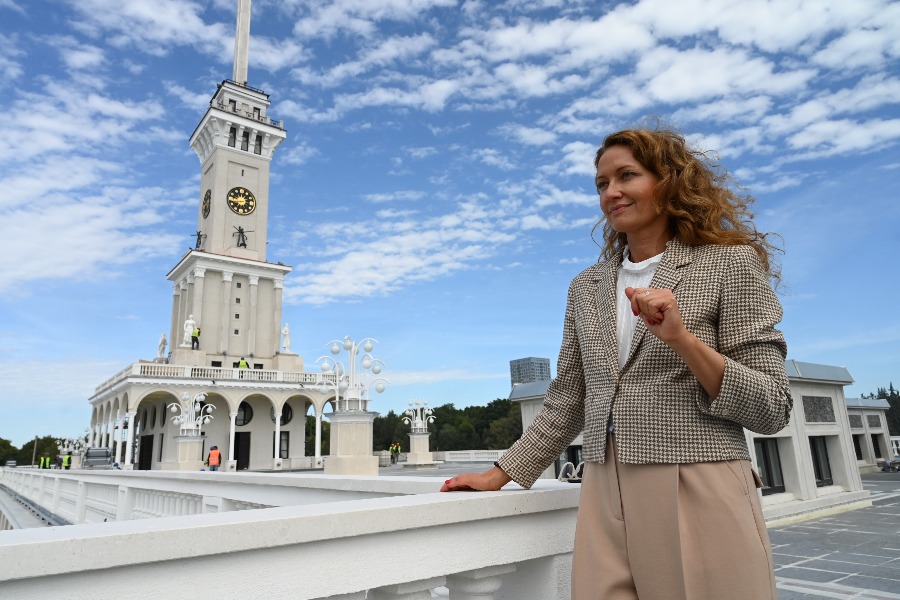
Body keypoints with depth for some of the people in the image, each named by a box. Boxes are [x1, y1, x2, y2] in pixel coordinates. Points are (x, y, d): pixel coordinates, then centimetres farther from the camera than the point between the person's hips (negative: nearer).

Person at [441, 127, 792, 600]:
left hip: (699, 497, -3)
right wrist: (500, 474, 10)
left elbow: (771, 410, -6)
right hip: (603, 500, 4)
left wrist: (680, 337, -20)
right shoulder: (586, 287, 11)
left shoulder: (730, 264, -1)